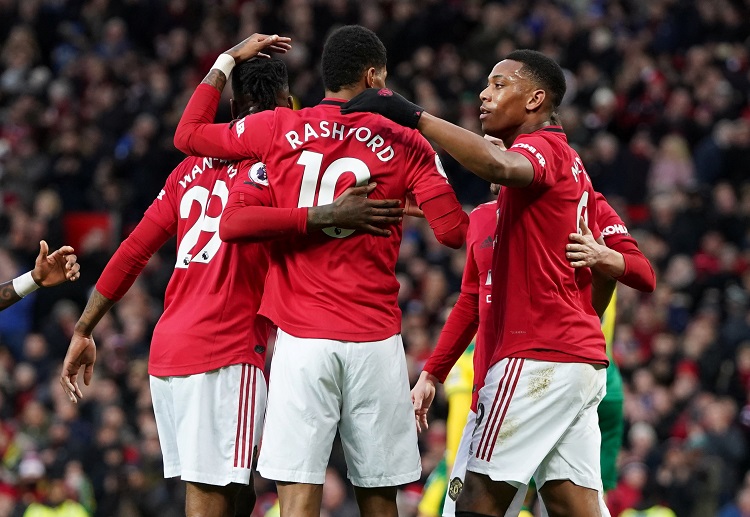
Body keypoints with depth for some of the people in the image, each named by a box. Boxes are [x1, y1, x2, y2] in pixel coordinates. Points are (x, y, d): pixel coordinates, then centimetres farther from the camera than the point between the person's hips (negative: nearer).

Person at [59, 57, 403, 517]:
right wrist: (328, 216, -34)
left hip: (168, 346, 8)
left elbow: (133, 253, 17)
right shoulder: (269, 163, -5)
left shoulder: (191, 170, 18)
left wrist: (84, 332, 22)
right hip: (225, 353, -8)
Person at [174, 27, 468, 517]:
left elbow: (188, 135, 17)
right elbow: (454, 231, -3)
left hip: (302, 339, 0)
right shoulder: (406, 143, 1)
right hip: (376, 340, 0)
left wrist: (226, 62, 27)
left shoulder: (279, 128, 4)